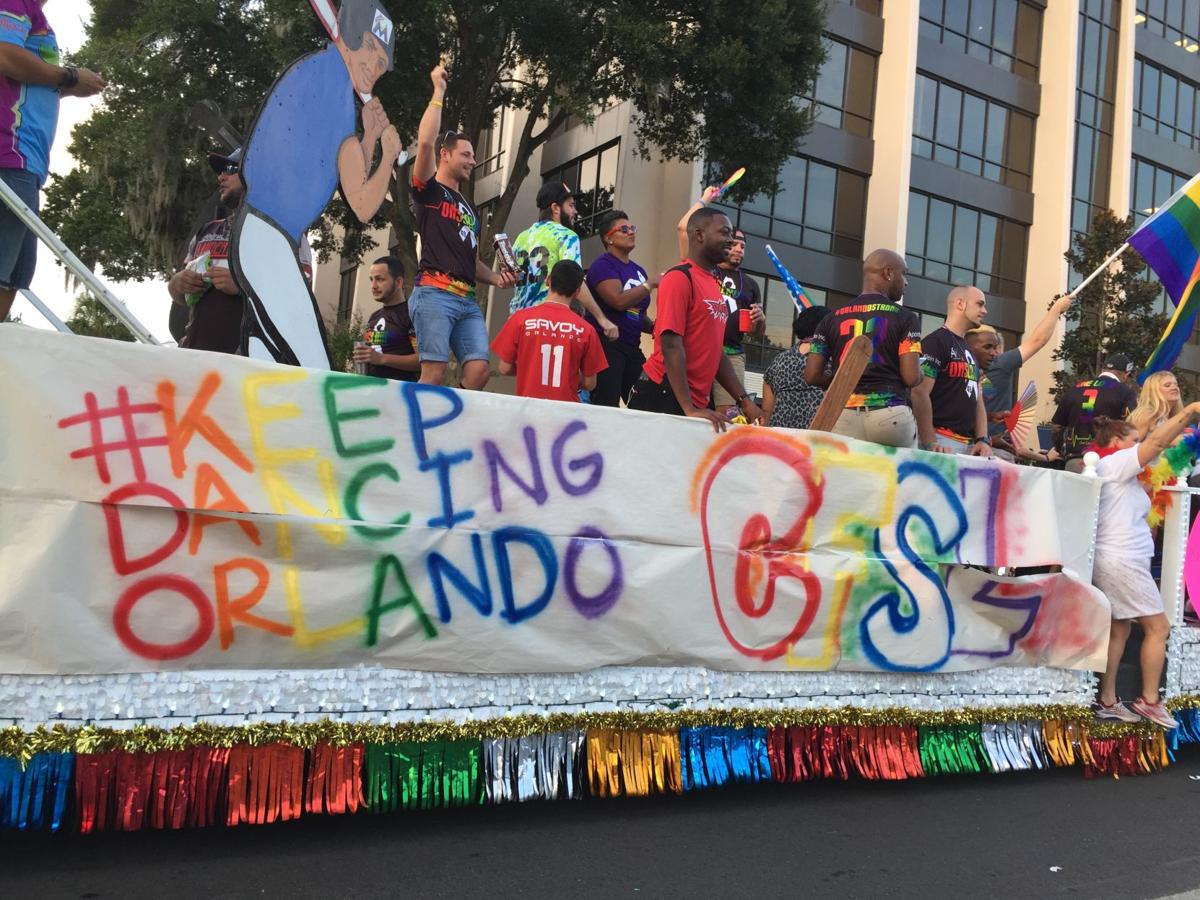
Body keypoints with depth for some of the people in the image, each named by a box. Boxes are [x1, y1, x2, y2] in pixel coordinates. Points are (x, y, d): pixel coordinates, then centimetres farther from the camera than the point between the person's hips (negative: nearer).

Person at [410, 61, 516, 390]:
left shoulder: (469, 210, 29)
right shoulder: (429, 190, 8)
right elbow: (425, 141, -9)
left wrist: (496, 277, 11)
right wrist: (438, 91, -3)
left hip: (467, 300, 7)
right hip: (434, 294, -7)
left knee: (479, 369, -8)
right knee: (434, 372, -15)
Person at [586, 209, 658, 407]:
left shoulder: (638, 270, 18)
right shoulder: (602, 265, -6)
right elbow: (619, 301, -21)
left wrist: (654, 327, 4)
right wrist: (651, 283, -10)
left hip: (632, 347, 8)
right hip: (606, 345, -8)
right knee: (606, 407, -14)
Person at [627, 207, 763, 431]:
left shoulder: (714, 284, 15)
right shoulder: (679, 278, -11)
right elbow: (671, 345, -18)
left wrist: (743, 400, 12)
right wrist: (688, 408, -24)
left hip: (697, 399, 8)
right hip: (664, 395, -8)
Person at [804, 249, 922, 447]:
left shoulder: (832, 319, 13)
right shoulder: (905, 317, 3)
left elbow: (811, 375, 7)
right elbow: (911, 377, -5)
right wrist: (920, 372, 18)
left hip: (843, 416, 3)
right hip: (890, 415, -2)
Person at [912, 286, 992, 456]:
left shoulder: (970, 352, 22)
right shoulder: (935, 342, -6)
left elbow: (978, 400, 20)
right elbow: (919, 393, -16)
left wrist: (983, 440, 5)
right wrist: (930, 443, -21)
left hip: (970, 444, 8)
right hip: (942, 441, -8)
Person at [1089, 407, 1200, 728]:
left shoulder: (1115, 469, 20)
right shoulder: (1116, 462, -9)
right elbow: (1157, 442, -19)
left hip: (1118, 561, 10)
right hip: (1122, 561, -10)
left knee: (1119, 630, 10)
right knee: (1158, 627, -1)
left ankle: (1107, 701, 11)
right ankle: (1149, 701, 4)